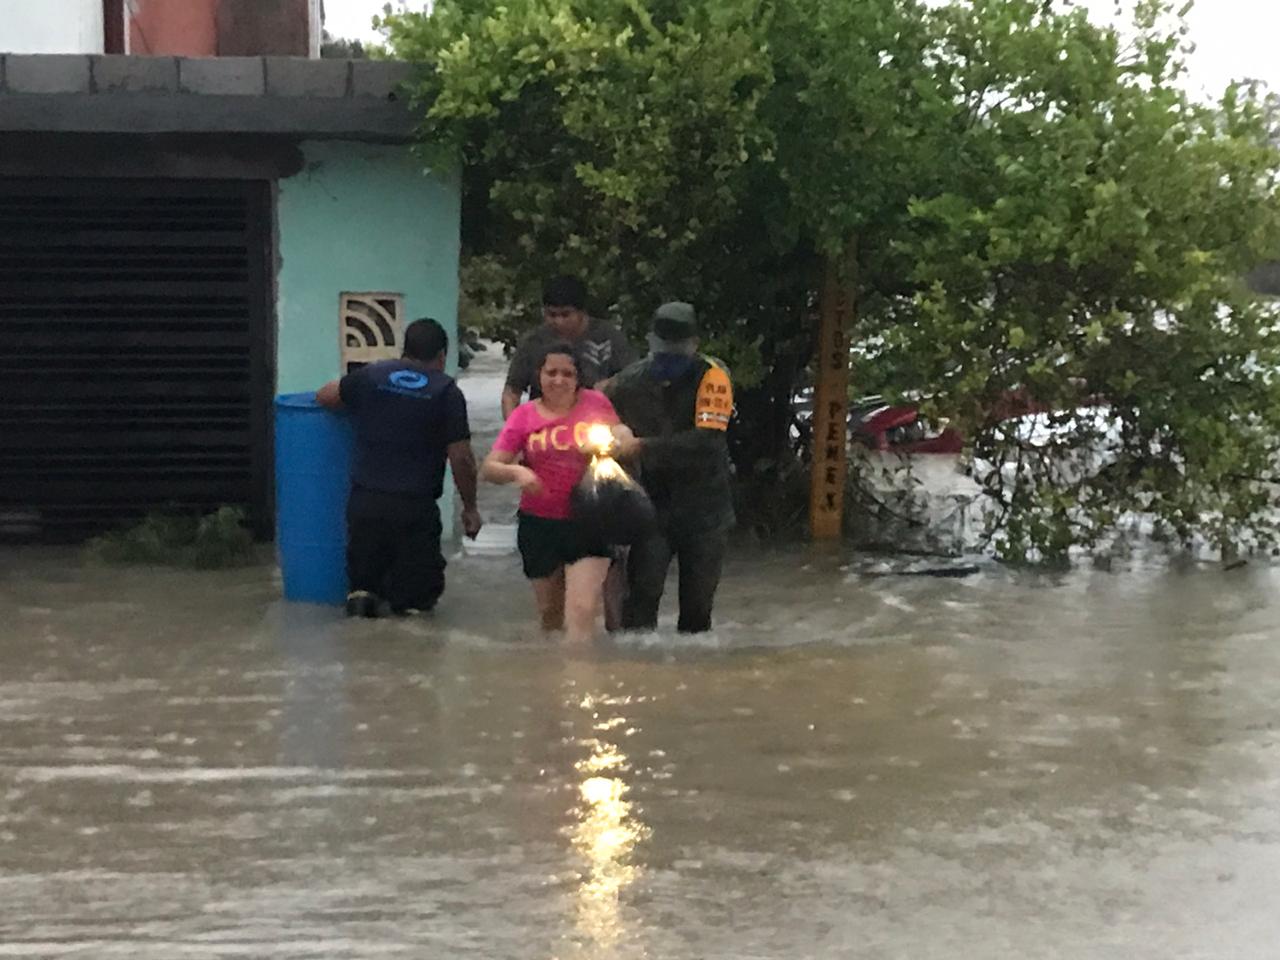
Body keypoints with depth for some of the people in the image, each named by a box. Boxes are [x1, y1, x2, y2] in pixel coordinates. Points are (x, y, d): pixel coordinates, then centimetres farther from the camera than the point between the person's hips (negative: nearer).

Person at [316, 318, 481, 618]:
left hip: (364, 501, 2)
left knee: (364, 578, 21)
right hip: (415, 508, -2)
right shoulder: (447, 392, -2)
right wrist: (470, 508, 6)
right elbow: (461, 458, -5)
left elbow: (324, 396, 18)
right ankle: (410, 604, -14)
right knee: (418, 592, 13)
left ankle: (362, 594, -5)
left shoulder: (371, 375, 5)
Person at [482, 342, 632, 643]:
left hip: (587, 524, -2)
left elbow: (623, 437, 16)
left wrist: (622, 439, -8)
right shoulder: (525, 415, 0)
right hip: (539, 524, 2)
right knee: (550, 613, 17)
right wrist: (516, 471, -25)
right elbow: (489, 468, -4)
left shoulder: (597, 404, -3)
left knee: (581, 610, -17)